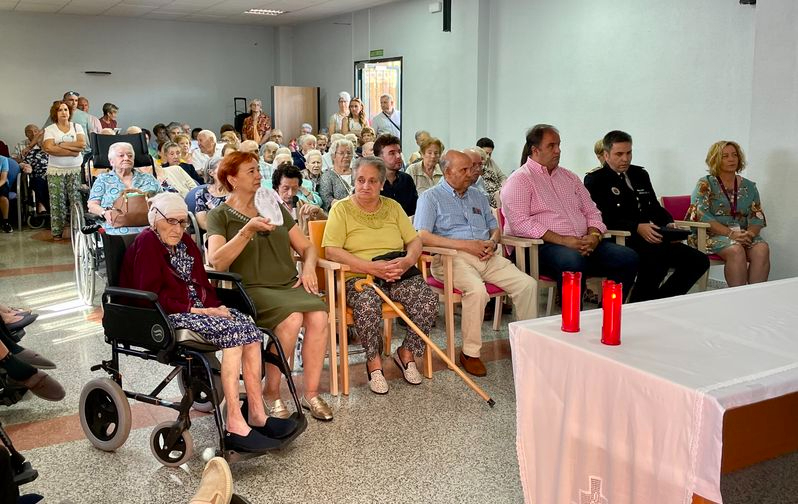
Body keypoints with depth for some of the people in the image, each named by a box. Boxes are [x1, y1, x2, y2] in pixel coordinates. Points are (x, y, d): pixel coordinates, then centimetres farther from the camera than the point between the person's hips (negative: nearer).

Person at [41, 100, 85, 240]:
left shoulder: (77, 127, 8)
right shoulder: (49, 129, 2)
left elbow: (82, 144, -8)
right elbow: (49, 148, -13)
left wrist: (61, 144, -10)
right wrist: (72, 151, -14)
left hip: (75, 170, 1)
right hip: (56, 171, -1)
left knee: (77, 200, -2)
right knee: (57, 201, 0)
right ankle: (57, 231, 6)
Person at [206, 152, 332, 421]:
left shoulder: (274, 207, 20)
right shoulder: (220, 215, 5)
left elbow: (306, 247, 20)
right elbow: (217, 262, -13)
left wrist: (308, 268, -1)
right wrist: (247, 231, -22)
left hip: (290, 285, 4)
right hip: (252, 289, -4)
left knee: (319, 316, -26)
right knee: (292, 317, -33)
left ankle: (311, 393, -15)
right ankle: (272, 394, -16)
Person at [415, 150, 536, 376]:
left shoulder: (478, 196, 25)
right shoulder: (431, 197, 4)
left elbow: (495, 227, 27)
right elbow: (422, 236, -10)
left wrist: (492, 242, 0)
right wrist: (465, 244, -14)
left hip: (485, 256, 6)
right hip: (451, 257, -6)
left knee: (527, 284, -14)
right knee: (477, 289, -35)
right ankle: (470, 353, -20)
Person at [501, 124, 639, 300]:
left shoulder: (569, 177, 23)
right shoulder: (519, 180, 0)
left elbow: (591, 212, 22)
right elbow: (519, 223, -13)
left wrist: (594, 236, -2)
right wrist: (562, 240, -18)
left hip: (582, 244, 7)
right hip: (541, 246, -7)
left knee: (629, 257, -12)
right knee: (573, 262, -39)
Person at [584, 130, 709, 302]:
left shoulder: (640, 174, 22)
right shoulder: (595, 180, 0)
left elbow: (655, 207, 24)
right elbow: (604, 219, -12)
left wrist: (669, 224, 2)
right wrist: (637, 228, -24)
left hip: (651, 238, 8)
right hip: (621, 241, -8)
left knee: (700, 261, -5)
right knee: (658, 259, -36)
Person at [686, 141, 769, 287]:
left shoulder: (749, 186, 15)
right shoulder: (705, 184, 1)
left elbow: (757, 217, 9)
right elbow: (701, 216, -11)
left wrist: (750, 233, -15)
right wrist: (731, 233, -20)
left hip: (743, 235, 4)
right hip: (713, 235, -4)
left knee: (762, 248, -27)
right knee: (736, 250, -33)